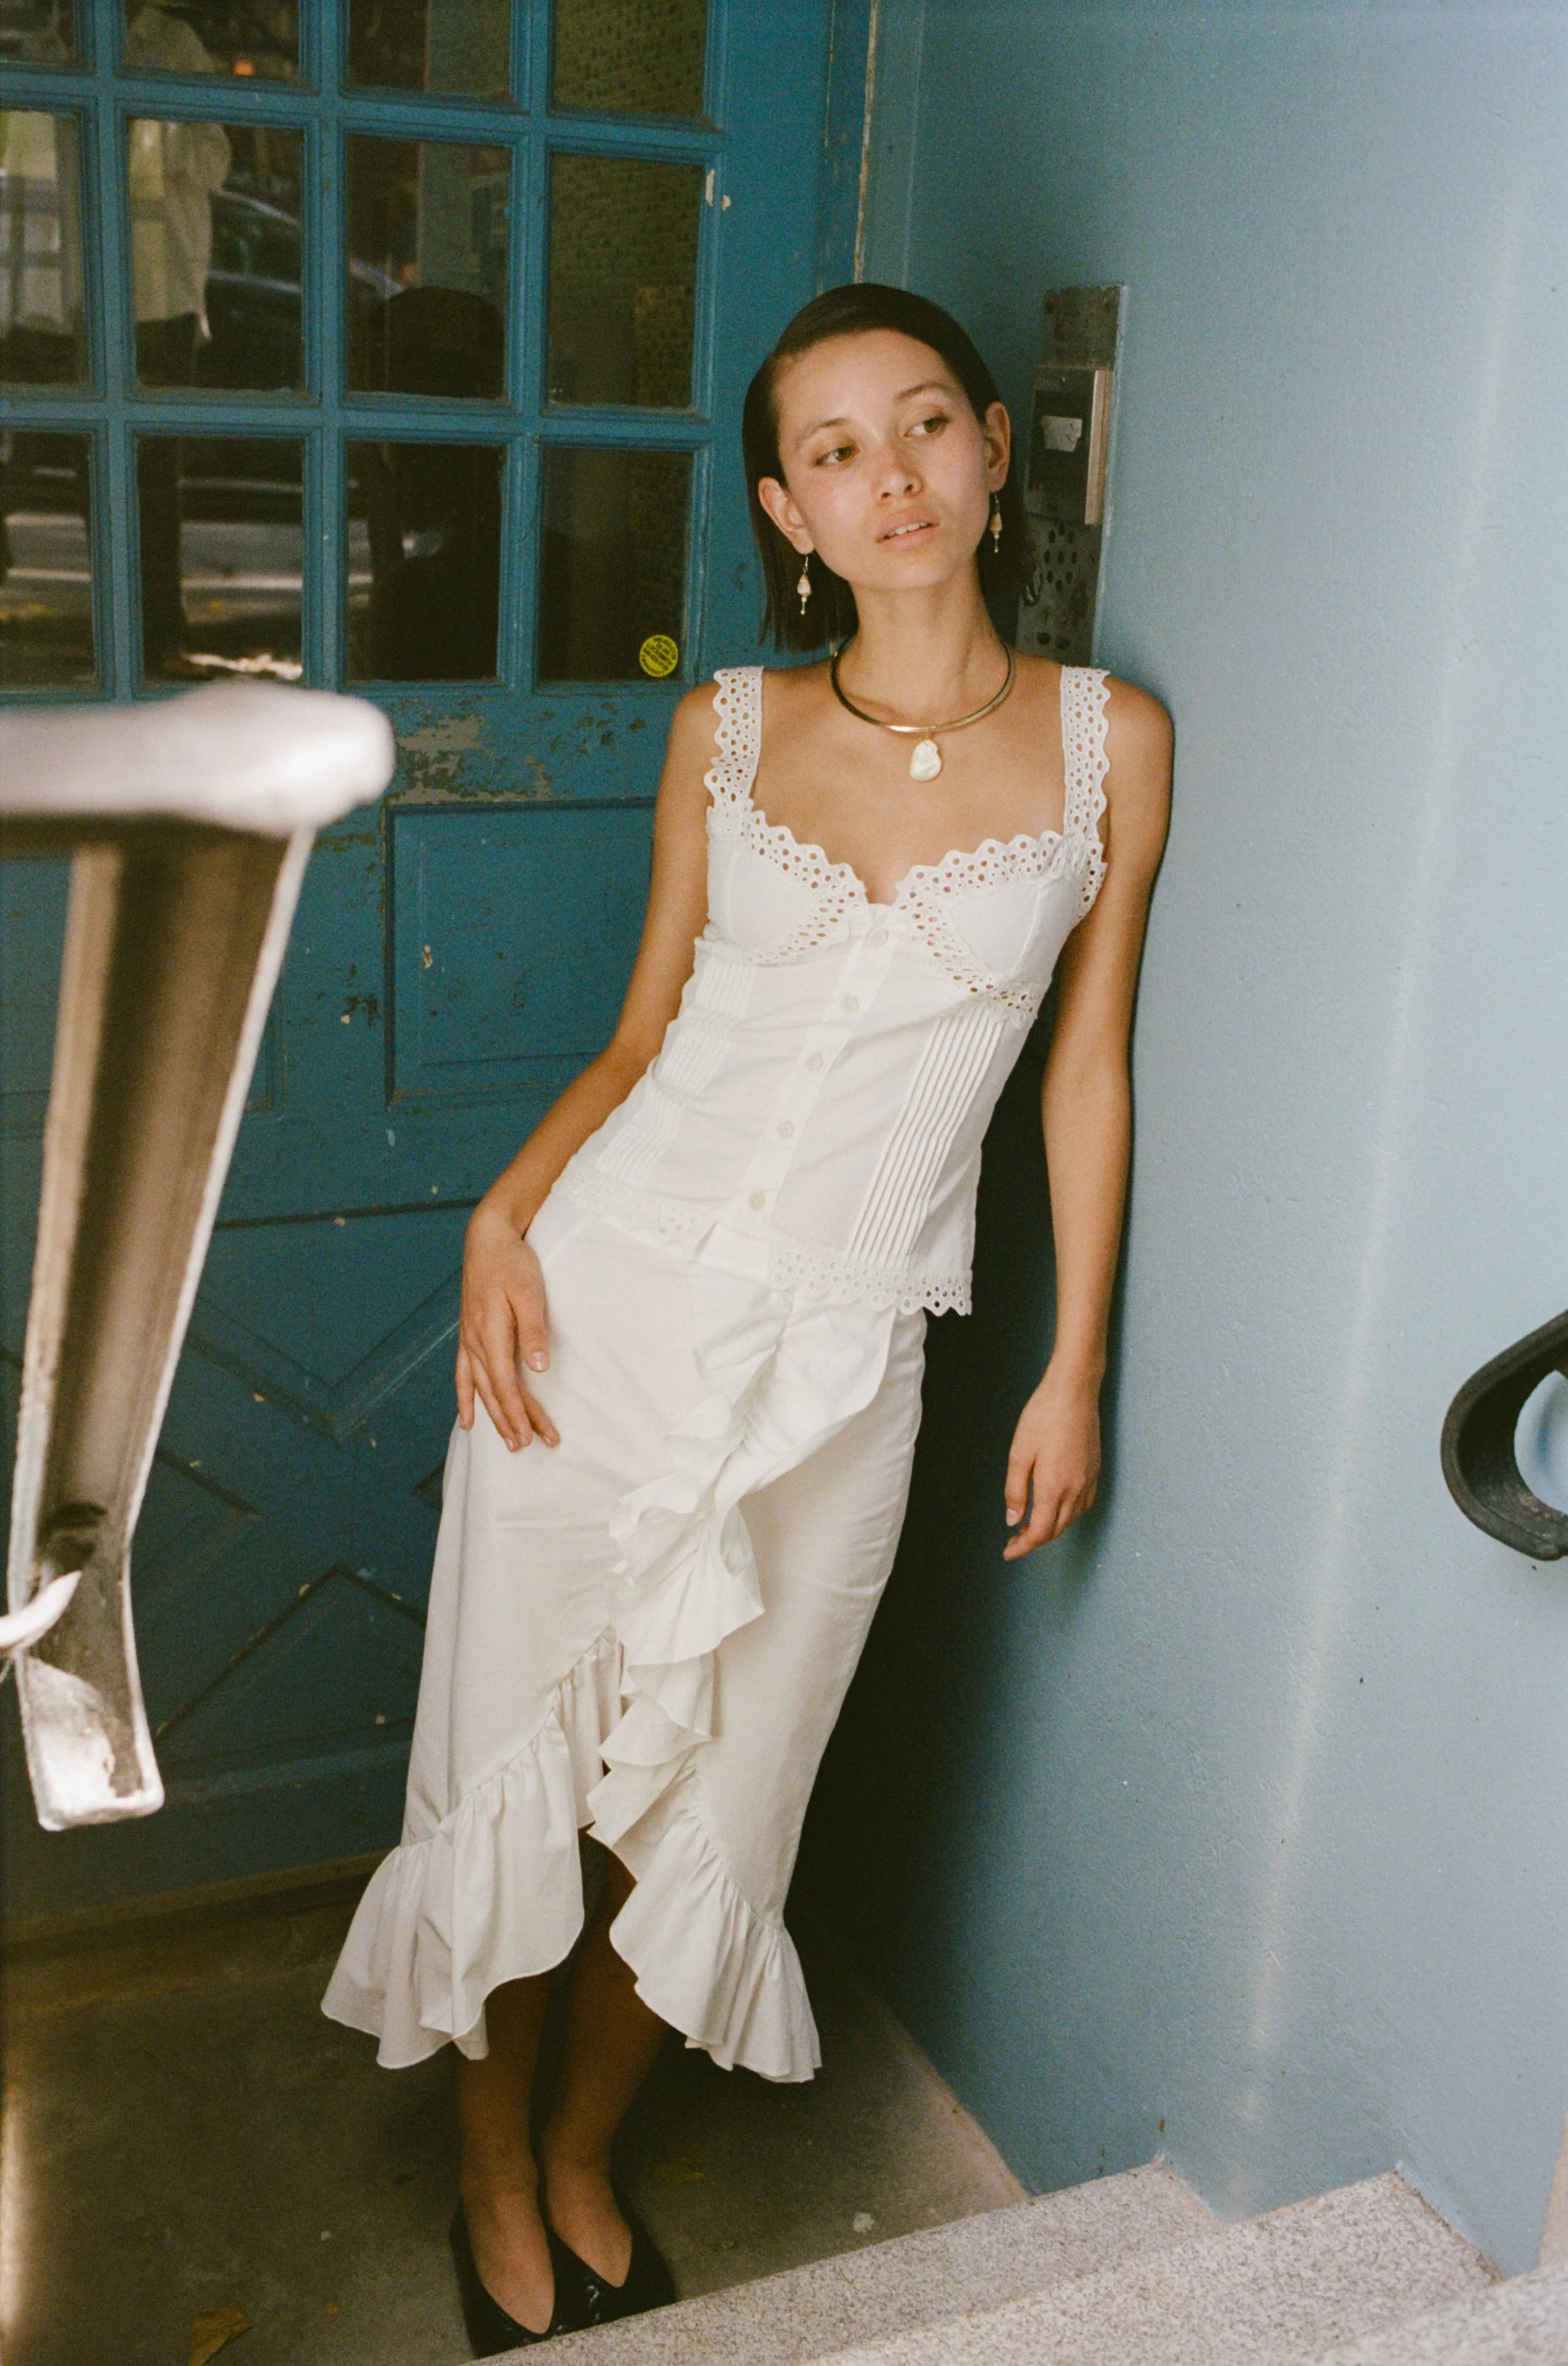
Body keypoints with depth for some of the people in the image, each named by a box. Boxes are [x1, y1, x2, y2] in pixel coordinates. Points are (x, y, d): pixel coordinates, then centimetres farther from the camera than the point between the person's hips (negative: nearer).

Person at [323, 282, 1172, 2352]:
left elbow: (1089, 1069, 5)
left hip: (842, 1359, 0)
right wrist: (507, 1206, -7)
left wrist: (1075, 1370, 5)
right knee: (519, 1751, 11)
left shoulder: (1109, 740, 0)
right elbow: (648, 1030, 9)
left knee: (708, 1791, 13)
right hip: (611, 1294, 1)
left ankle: (586, 2157, 41)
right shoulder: (729, 731, 3)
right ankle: (494, 2171, 38)